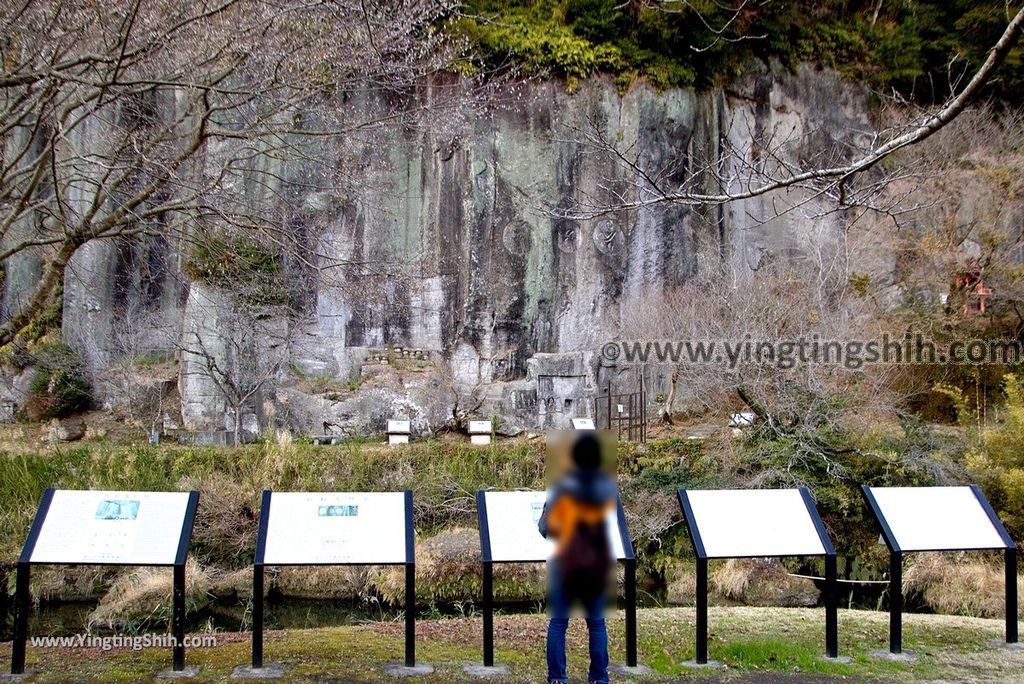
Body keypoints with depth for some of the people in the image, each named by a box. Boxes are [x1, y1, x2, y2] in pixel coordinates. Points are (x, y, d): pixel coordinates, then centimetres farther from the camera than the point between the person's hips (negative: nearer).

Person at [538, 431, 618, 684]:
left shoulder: (562, 487, -6)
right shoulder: (609, 488, -1)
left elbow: (545, 528, -6)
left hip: (565, 563, -1)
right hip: (598, 564, 1)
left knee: (558, 621, 5)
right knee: (596, 622, 10)